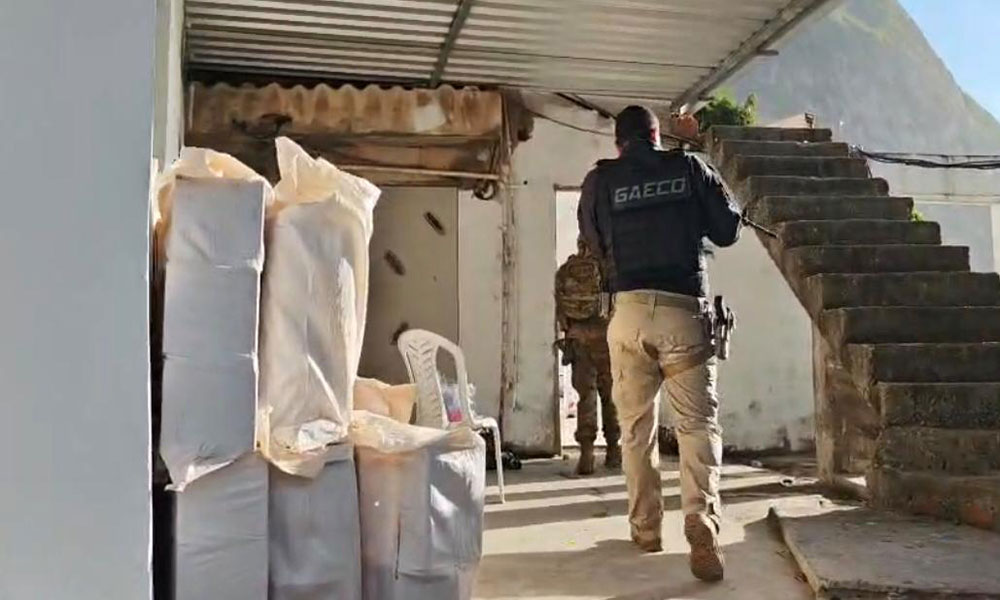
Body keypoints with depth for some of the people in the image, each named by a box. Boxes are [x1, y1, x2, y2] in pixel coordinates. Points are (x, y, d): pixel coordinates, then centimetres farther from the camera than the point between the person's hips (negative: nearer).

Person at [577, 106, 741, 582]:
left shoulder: (600, 179, 6)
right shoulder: (689, 167, 5)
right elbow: (727, 231, 10)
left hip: (629, 311, 1)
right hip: (684, 310, -1)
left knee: (636, 425, 13)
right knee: (698, 422, 1)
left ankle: (646, 527, 20)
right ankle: (701, 523, -15)